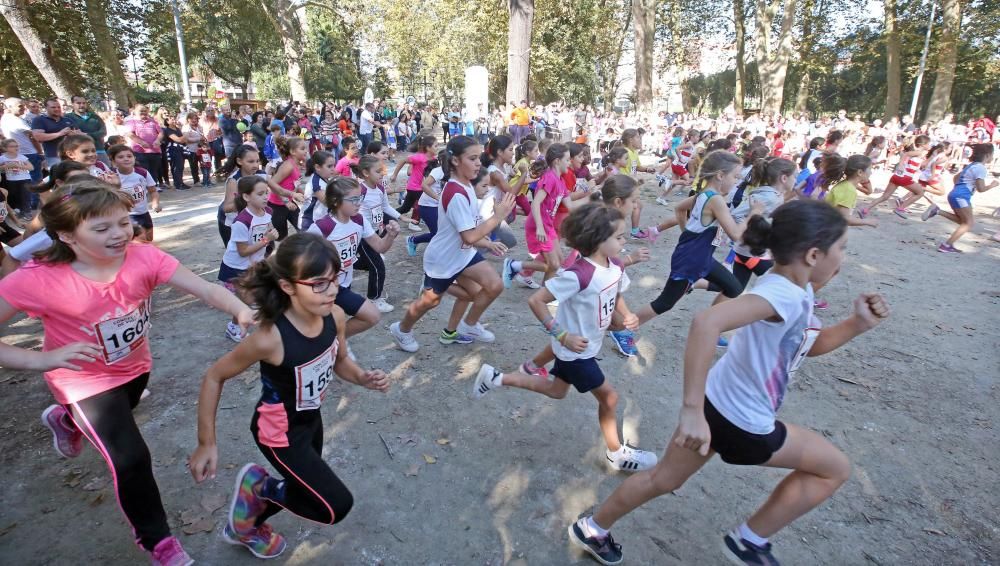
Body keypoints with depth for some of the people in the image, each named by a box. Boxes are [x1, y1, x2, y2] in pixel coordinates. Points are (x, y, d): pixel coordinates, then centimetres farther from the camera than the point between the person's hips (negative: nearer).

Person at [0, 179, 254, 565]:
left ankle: (66, 419, 71)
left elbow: (204, 288, -37)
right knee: (131, 459, -7)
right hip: (87, 380, -4)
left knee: (120, 420, 34)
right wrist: (42, 360, -39)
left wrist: (241, 310, -56)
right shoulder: (39, 280, -31)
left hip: (135, 366, 5)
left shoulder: (143, 257, -26)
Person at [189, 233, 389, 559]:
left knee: (305, 490, 28)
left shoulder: (335, 316, -19)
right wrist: (207, 443, -15)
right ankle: (257, 488, 17)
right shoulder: (271, 339, -36)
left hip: (310, 419, 7)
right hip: (279, 432, -6)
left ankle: (247, 527, 57)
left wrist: (363, 378, -19)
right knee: (337, 506, -3)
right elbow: (214, 377, -19)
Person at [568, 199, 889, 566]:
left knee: (664, 479, 23)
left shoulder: (797, 290, 2)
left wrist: (858, 325, 0)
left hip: (718, 406, 9)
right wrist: (692, 410, -44)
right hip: (742, 426, -9)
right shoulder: (783, 294, -29)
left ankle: (592, 529, 40)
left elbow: (809, 345, 17)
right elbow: (706, 322, -46)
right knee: (835, 468, 15)